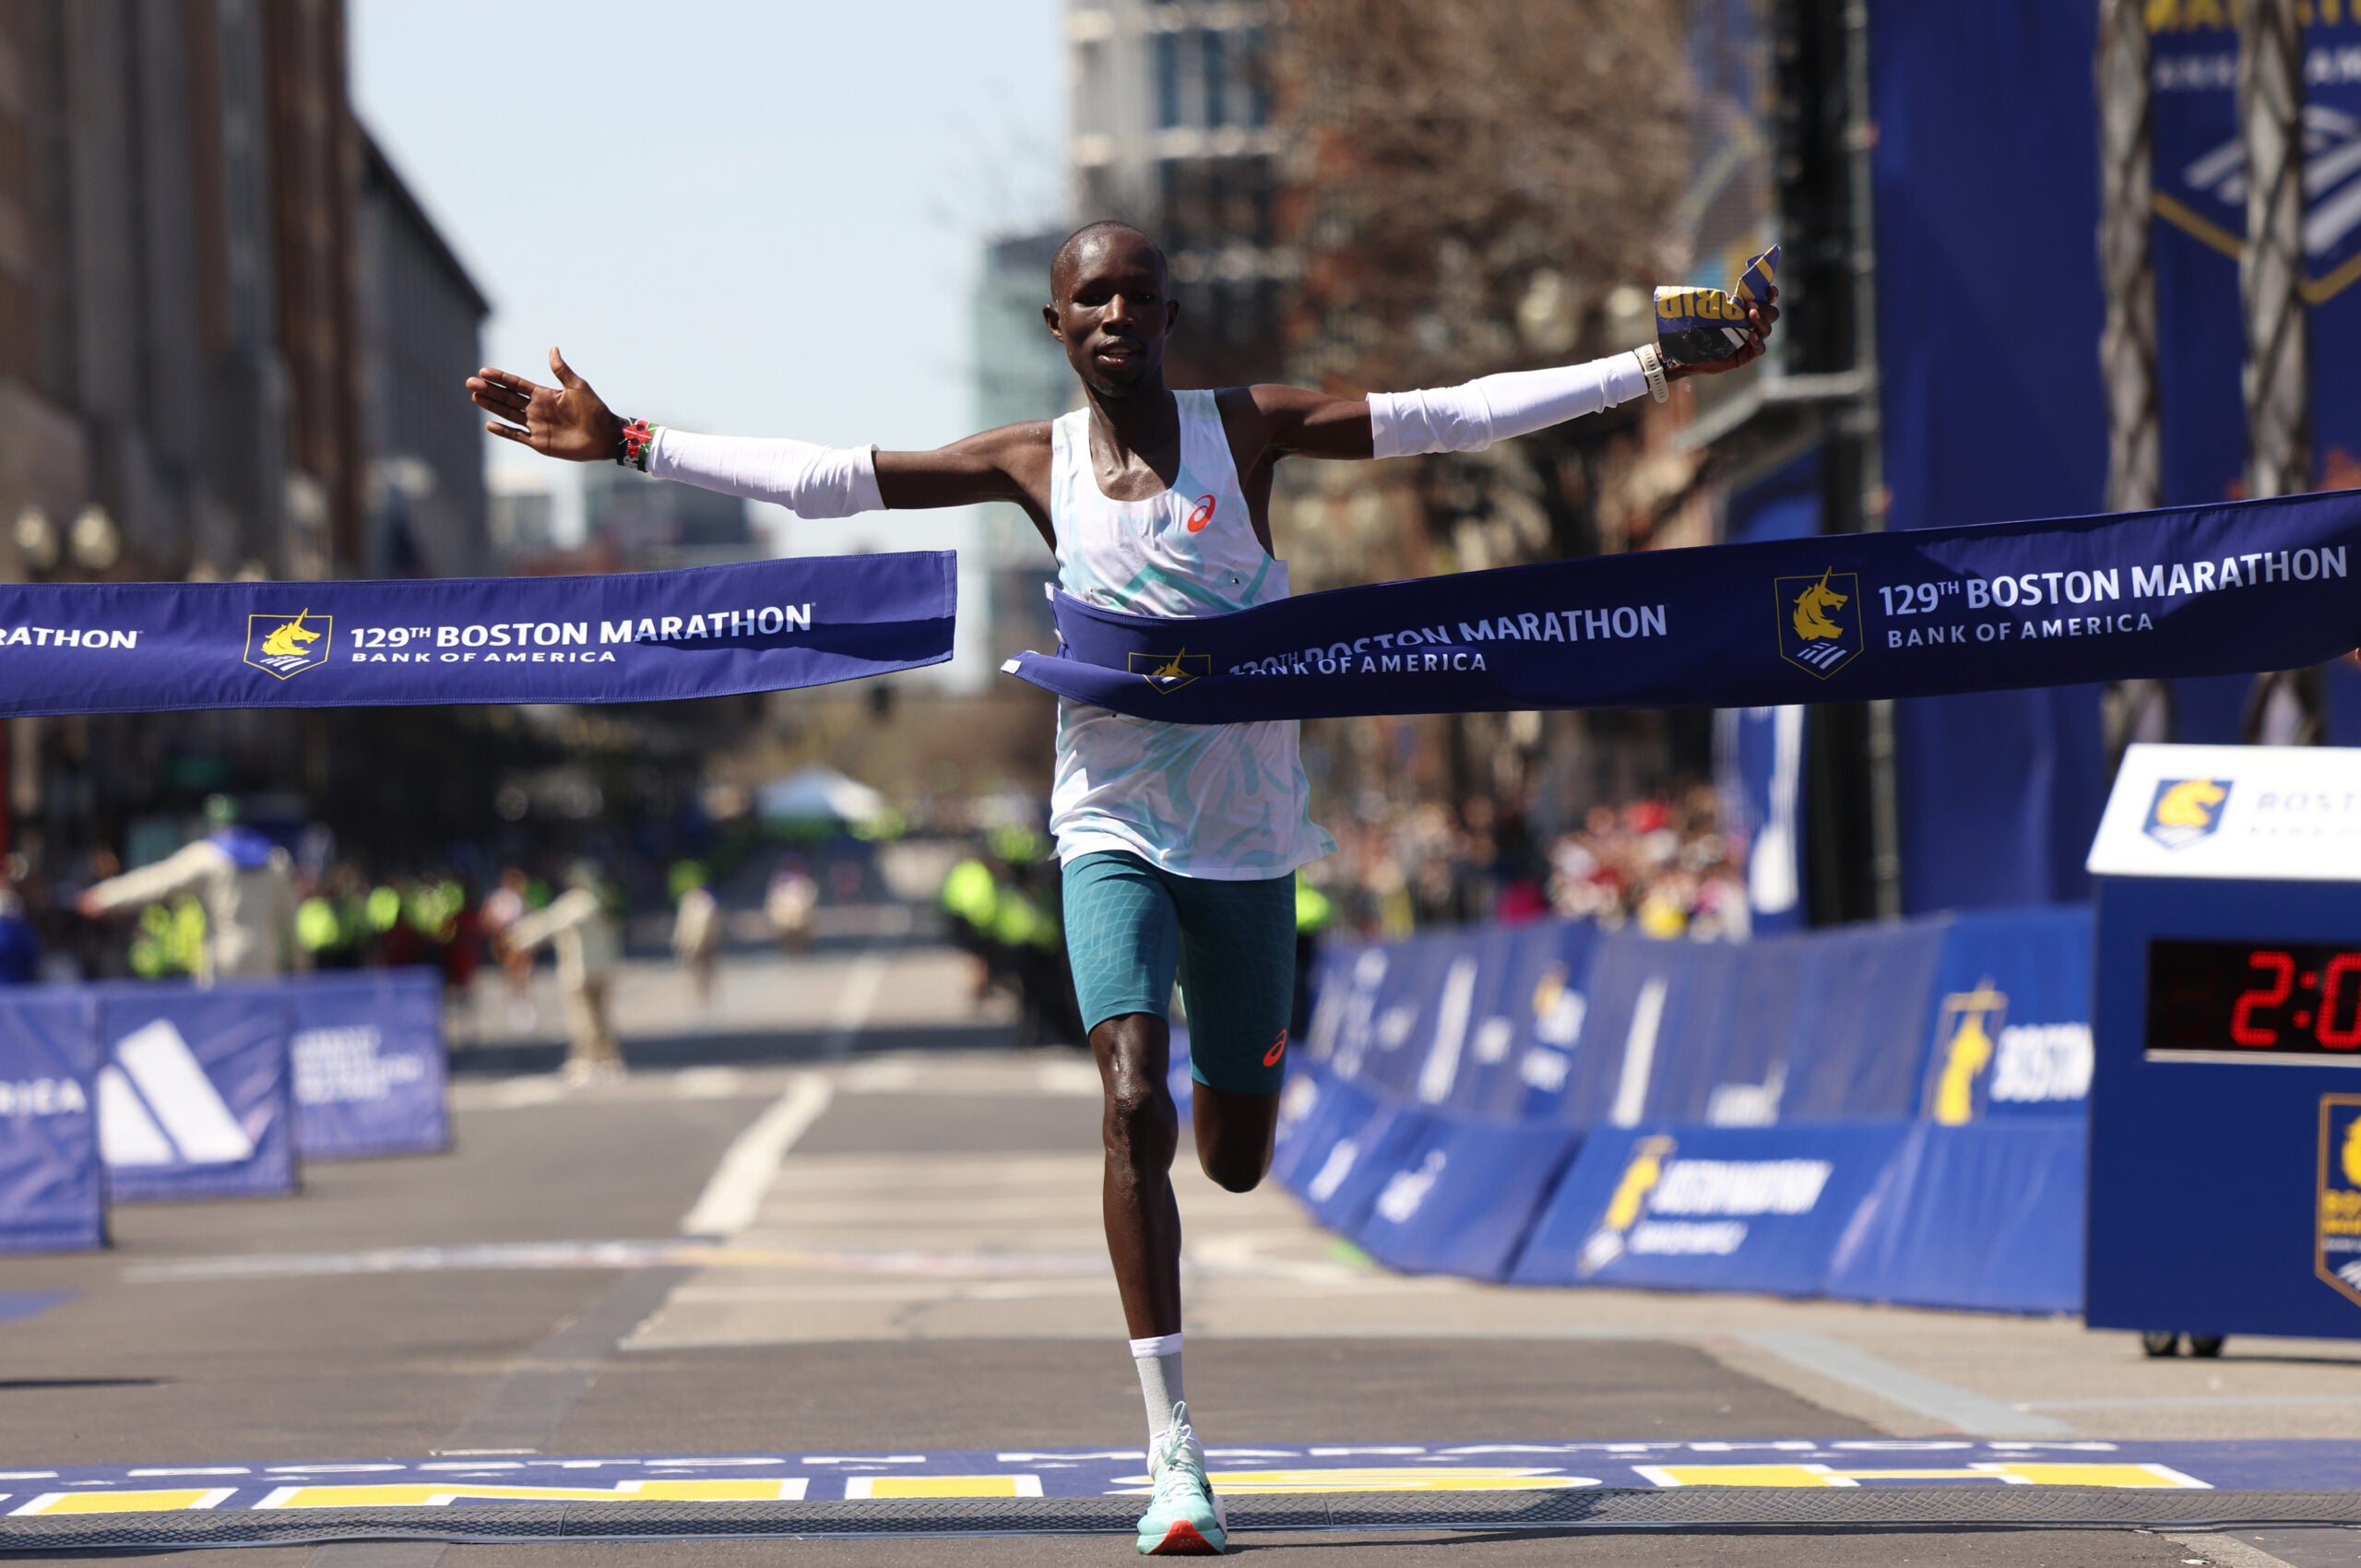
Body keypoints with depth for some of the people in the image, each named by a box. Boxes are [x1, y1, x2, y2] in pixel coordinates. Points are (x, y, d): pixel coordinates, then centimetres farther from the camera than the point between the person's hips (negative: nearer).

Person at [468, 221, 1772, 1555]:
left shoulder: (1247, 430, -3)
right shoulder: (1035, 463, 0)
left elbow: (1454, 415, -7)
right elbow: (826, 480, 1)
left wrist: (1652, 368, -12)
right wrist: (629, 444, -3)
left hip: (1249, 836, 1)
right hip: (1115, 831, -1)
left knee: (1237, 1159, 9)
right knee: (1135, 1106, -20)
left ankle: (1223, 1073, 51)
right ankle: (1174, 1452, -18)